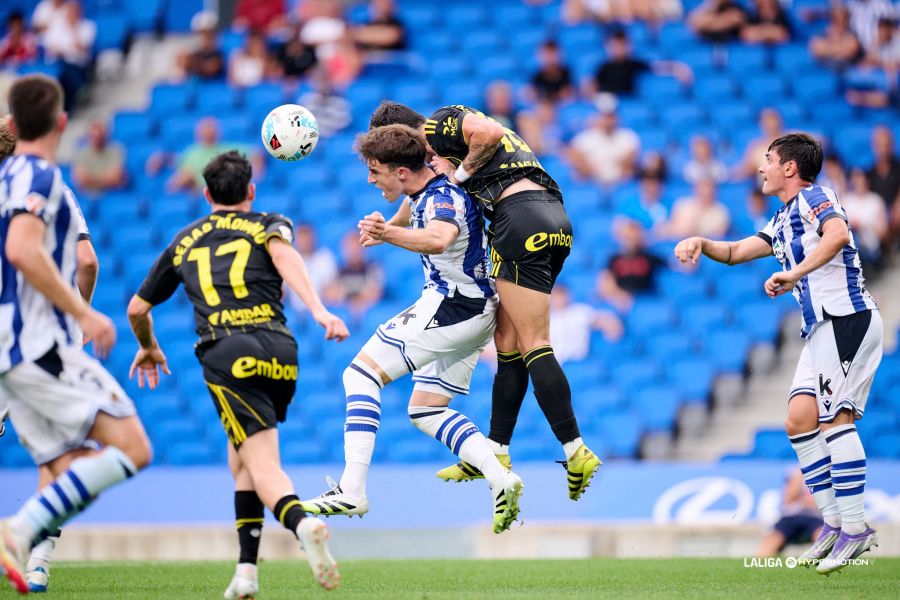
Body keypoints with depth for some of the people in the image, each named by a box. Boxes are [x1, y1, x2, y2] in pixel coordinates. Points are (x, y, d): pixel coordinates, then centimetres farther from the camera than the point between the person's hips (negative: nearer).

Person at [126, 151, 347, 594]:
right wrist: (318, 310, -18)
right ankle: (246, 569, 11)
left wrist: (149, 349, 55)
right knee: (242, 451, 22)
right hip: (279, 352, 1)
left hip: (225, 354, -1)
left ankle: (300, 523, -43)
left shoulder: (184, 241, 27)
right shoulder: (268, 224, 21)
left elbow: (136, 309, 34)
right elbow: (282, 253, -6)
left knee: (263, 465, -10)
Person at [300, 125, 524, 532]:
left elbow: (438, 238, -46)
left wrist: (388, 234, -61)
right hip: (475, 314, 11)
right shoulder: (423, 192, 9)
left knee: (361, 373, -13)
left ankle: (352, 490, -22)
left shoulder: (443, 198, -20)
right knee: (425, 411, 14)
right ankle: (500, 478, -4)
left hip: (449, 307, -11)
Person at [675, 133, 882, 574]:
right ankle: (834, 522, 1)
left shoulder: (813, 198, -6)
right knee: (800, 420, 1)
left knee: (836, 416, -16)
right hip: (821, 327, 10)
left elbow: (838, 234, -26)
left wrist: (794, 274, -34)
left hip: (847, 318, -10)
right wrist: (701, 243, 11)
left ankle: (854, 528, -19)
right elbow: (737, 252, 30)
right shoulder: (783, 222, 24)